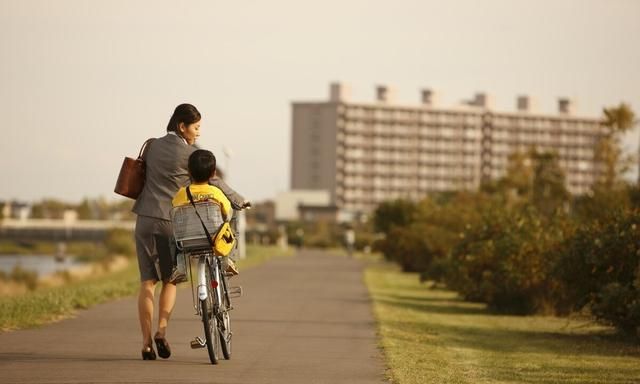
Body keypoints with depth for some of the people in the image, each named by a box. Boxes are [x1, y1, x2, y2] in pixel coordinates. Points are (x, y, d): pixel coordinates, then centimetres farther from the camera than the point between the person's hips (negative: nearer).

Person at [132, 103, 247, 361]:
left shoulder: (152, 146, 8)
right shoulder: (191, 153, -6)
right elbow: (214, 183, 0)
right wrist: (239, 201, 13)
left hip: (145, 219, 3)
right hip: (172, 222, -3)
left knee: (147, 282, 4)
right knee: (170, 280, 13)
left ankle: (146, 343, -2)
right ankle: (162, 330, -7)